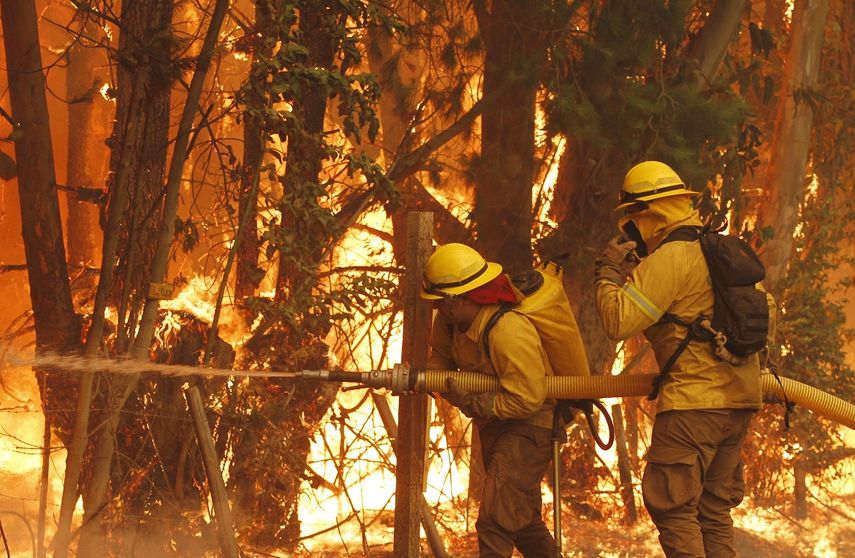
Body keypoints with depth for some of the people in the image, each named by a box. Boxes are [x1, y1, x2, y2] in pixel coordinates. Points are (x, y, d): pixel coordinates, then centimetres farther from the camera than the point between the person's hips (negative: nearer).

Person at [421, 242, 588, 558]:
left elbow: (526, 400, -32)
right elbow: (442, 357, 5)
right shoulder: (449, 319, -8)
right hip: (494, 425, 10)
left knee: (495, 521, -19)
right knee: (523, 518, 23)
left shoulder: (509, 333, -34)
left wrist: (474, 403, -29)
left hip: (529, 427, -10)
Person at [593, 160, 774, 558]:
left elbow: (619, 322, -17)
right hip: (739, 398, 9)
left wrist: (609, 274, -1)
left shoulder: (670, 258, -12)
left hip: (695, 401, -9)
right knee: (713, 508, 13)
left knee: (671, 507, -5)